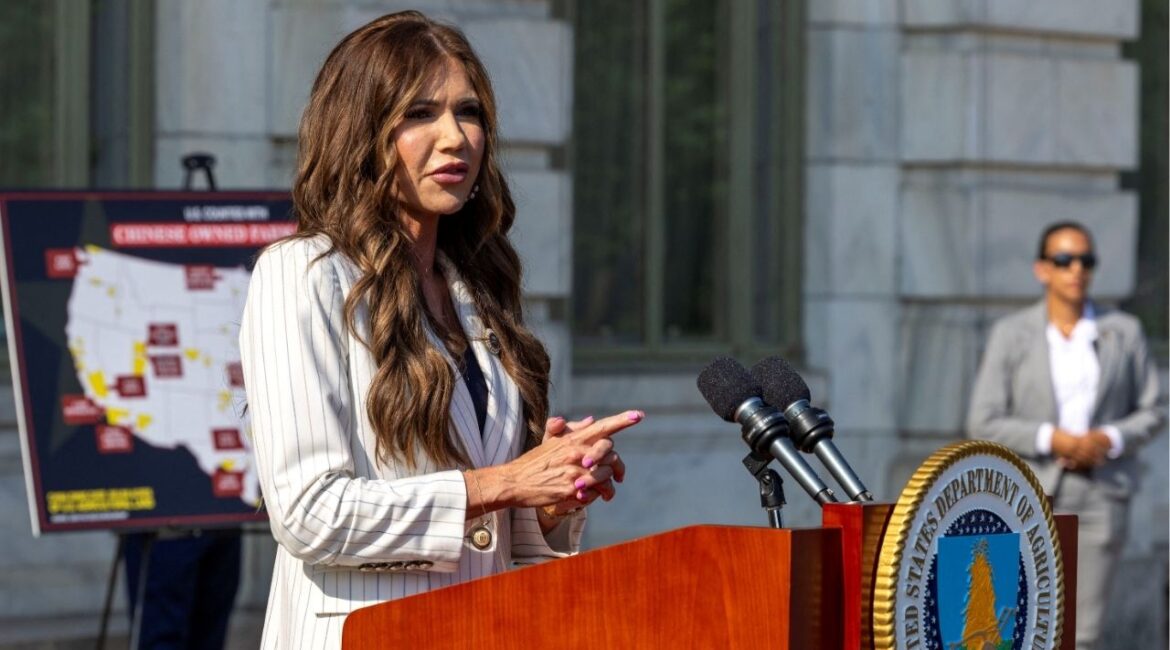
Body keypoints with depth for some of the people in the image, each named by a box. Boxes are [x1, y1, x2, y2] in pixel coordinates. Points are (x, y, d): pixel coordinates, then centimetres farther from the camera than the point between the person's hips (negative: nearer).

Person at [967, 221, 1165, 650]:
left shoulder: (1123, 332, 4)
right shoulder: (1011, 334, 0)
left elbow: (1152, 413, 8)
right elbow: (983, 423, -3)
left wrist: (1107, 441, -11)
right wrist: (1051, 439, -17)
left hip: (1100, 497, 1)